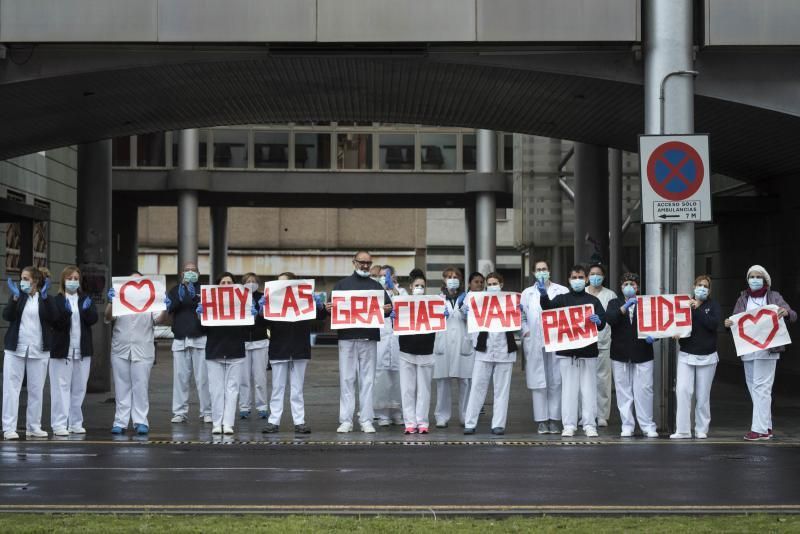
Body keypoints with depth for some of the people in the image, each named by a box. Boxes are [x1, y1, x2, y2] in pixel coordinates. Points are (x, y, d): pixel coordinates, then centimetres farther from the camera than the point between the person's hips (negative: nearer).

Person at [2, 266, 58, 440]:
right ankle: (9, 428, -4)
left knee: (36, 389, 5)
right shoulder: (18, 296, 8)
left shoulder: (45, 298, 5)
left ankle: (33, 427, 12)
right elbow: (7, 315, -5)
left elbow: (54, 318, -10)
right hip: (15, 349, 0)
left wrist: (45, 297, -16)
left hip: (38, 350, 0)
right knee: (11, 388, -4)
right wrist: (15, 298, -17)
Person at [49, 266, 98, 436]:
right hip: (62, 350, -4)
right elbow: (56, 322, -11)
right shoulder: (57, 300, -2)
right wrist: (66, 312, -28)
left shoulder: (86, 299, 11)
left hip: (82, 350, 4)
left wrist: (87, 310, -20)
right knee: (62, 387, -4)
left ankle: (76, 423, 15)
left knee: (79, 388, 8)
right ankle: (59, 424, -3)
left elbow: (93, 320, 0)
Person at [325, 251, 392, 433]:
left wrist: (387, 310, -15)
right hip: (347, 337, -1)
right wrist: (328, 308, -16)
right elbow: (332, 306, 7)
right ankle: (346, 420, 1)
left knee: (368, 380, 1)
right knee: (347, 379, -2)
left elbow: (388, 306, 8)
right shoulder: (342, 284, 13)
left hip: (370, 338, 1)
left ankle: (366, 420, 3)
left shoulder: (376, 286, 16)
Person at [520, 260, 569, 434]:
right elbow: (521, 315, 11)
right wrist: (525, 331, -4)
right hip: (534, 343, 1)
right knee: (538, 382, 0)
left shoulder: (562, 291, 9)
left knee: (555, 382, 0)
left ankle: (554, 419, 5)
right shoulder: (527, 293, 14)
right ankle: (542, 420, 4)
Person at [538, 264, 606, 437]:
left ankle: (589, 425, 5)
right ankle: (569, 425, 4)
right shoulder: (562, 299, 8)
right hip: (566, 351, 0)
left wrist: (598, 321, -23)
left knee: (589, 388, 2)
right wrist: (544, 295, -31)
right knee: (569, 388, 1)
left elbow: (603, 322, 1)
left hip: (588, 351, 0)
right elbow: (548, 307, -10)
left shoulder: (593, 300, 10)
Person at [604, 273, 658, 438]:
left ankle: (648, 426, 4)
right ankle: (627, 426, 11)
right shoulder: (615, 303, 8)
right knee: (623, 392, 5)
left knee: (644, 390, -2)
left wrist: (652, 336, -15)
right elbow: (610, 319, -11)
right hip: (620, 354, 1)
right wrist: (625, 306, -22)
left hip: (642, 354, -1)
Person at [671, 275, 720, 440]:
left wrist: (697, 309, -16)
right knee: (682, 390, -12)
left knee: (703, 395, 5)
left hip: (707, 356, 0)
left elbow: (714, 324, -14)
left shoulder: (713, 305, 2)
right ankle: (682, 430, -8)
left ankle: (702, 430, 16)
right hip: (686, 355, 0)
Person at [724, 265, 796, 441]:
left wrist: (786, 312, -26)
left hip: (767, 349, -5)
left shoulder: (774, 297, 2)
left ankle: (759, 429, -10)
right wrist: (728, 324, -15)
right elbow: (735, 320, 8)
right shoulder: (743, 299, 12)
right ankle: (766, 427, 17)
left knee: (761, 387, -10)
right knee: (753, 387, 8)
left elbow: (793, 316, -3)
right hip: (747, 350, 5)